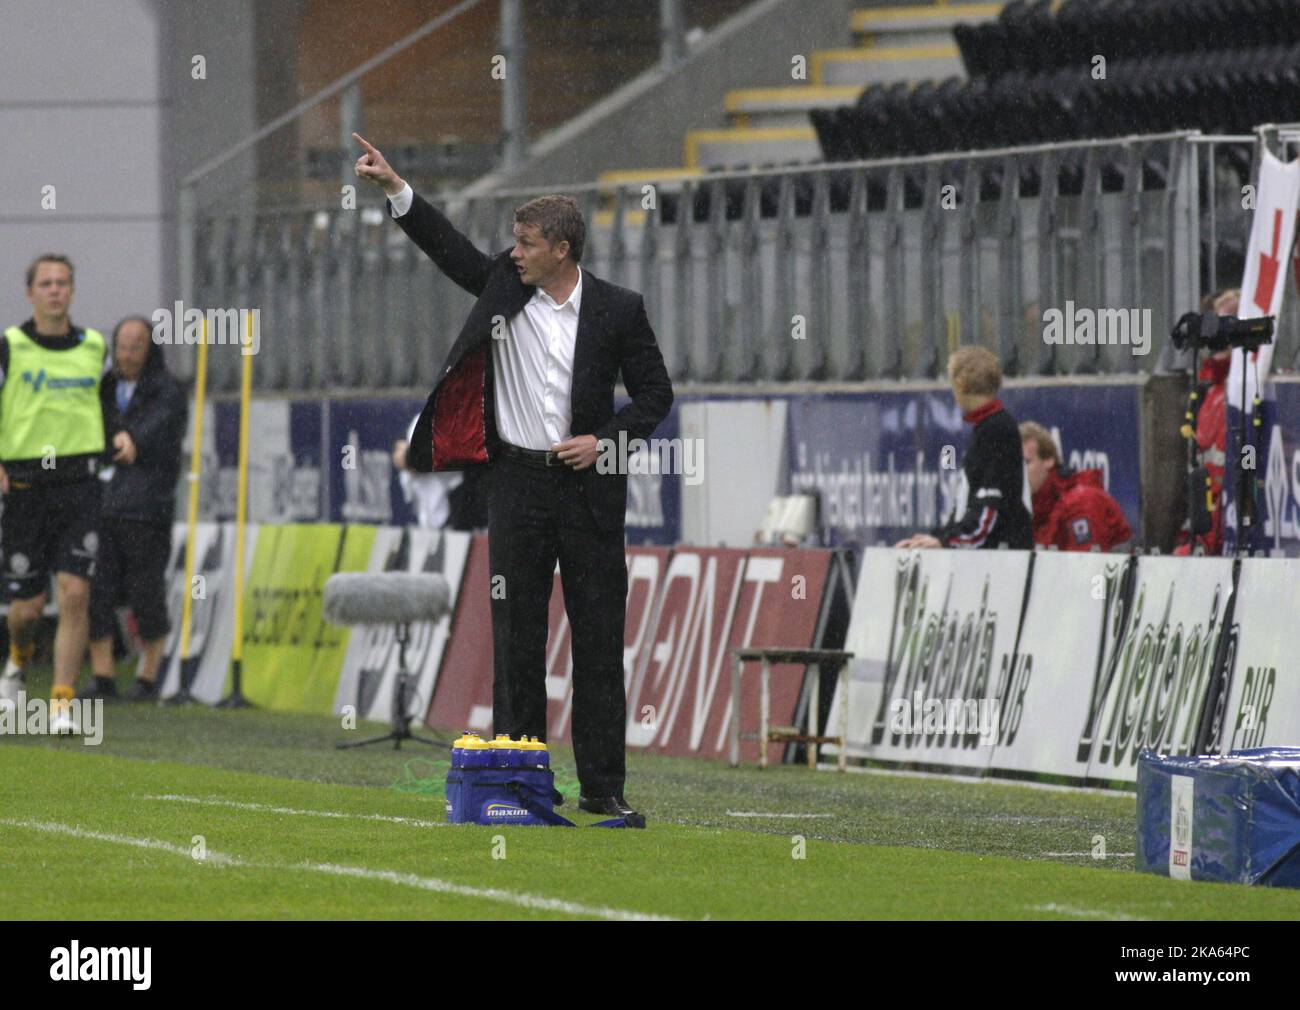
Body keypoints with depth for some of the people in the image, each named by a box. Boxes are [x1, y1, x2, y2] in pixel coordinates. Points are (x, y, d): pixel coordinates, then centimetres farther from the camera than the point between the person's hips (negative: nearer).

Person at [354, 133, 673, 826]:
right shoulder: (503, 287, 5)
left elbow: (655, 392, 3)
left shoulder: (618, 309, -2)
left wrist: (605, 439, -10)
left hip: (589, 485, -2)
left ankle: (603, 788, 4)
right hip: (518, 482, 2)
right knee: (516, 637, 2)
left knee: (599, 640, 0)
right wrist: (394, 188, -1)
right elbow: (447, 246, 8)